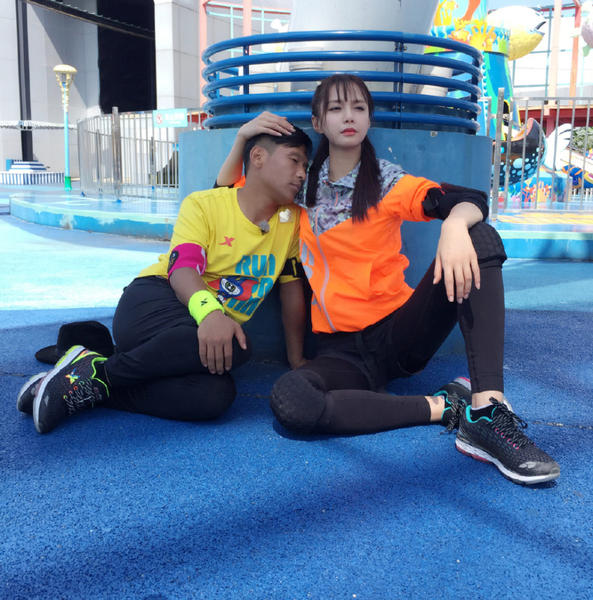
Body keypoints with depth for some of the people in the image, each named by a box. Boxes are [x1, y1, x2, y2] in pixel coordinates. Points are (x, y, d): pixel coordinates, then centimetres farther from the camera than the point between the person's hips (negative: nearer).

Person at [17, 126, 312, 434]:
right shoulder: (203, 204, -5)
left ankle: (88, 390, -19)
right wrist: (209, 312, -42)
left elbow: (291, 287, 11)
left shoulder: (292, 220, 6)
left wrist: (296, 361, 10)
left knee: (215, 395, -32)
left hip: (217, 326, 4)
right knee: (233, 346, -38)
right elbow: (182, 267, -20)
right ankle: (96, 370, -19)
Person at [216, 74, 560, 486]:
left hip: (400, 331, 0)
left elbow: (472, 200, -13)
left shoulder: (388, 183, 2)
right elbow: (225, 193, 20)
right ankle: (444, 407, -20)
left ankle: (488, 413, -34)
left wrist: (455, 225, -37)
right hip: (341, 351, 1)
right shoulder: (301, 187, 10)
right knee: (289, 400, -35)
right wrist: (243, 136, 4)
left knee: (480, 238, -22)